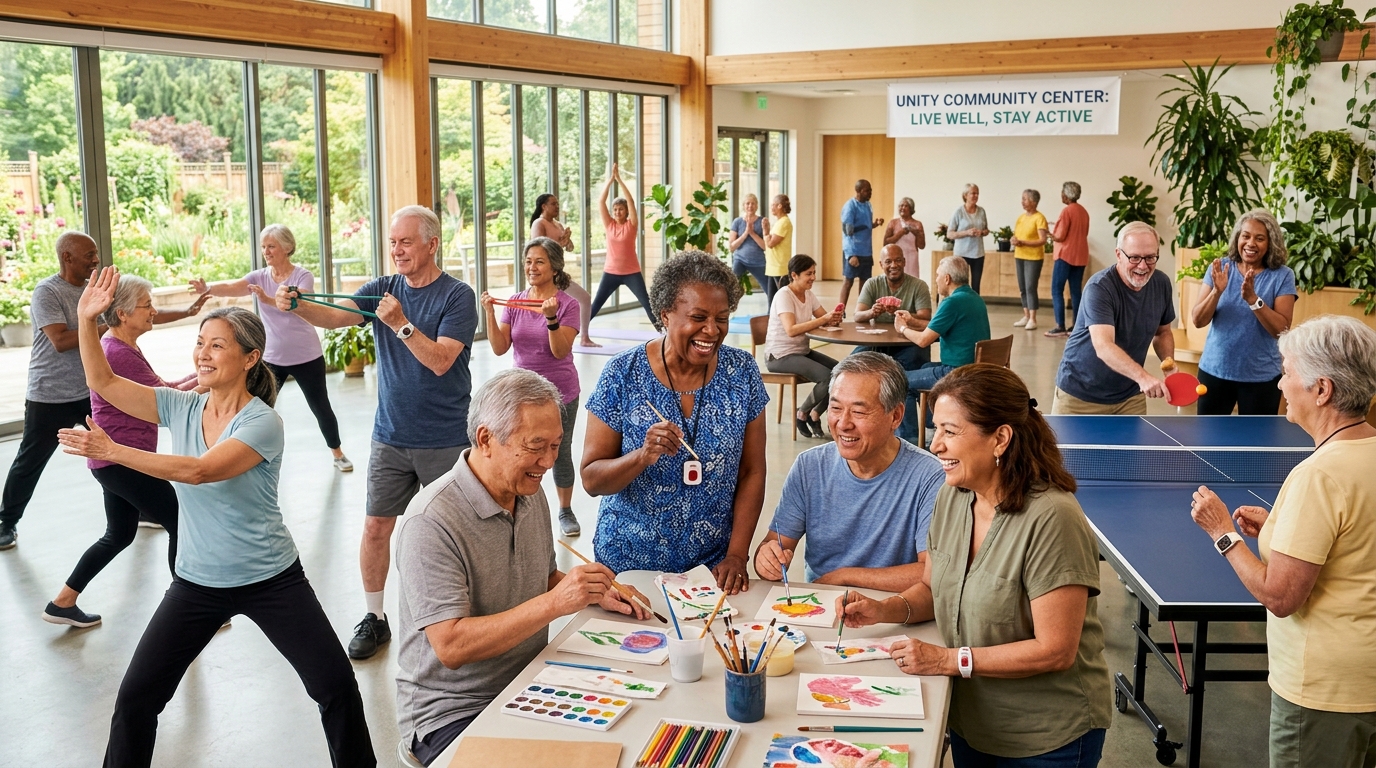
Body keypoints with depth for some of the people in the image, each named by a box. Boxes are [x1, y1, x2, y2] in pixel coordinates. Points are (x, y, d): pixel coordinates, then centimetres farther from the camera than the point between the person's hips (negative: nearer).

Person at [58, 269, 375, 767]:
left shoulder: (262, 423, -18)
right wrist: (87, 320, -13)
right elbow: (103, 383, -1)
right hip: (197, 583, 5)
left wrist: (111, 451, -31)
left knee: (336, 686, -5)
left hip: (271, 580, -4)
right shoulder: (182, 408, -1)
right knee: (135, 699, 3)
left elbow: (200, 470, -30)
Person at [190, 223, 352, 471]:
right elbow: (232, 287, -21)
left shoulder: (303, 276, -12)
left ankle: (338, 453, 29)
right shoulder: (259, 277, -2)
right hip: (272, 358, 3)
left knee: (320, 407, 9)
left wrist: (267, 299, -49)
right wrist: (208, 288, -42)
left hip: (306, 357, -3)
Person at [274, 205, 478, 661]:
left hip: (445, 440, -4)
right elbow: (335, 316, -12)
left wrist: (401, 324, -26)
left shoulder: (458, 296, -9)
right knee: (376, 526, 5)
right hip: (390, 436, 4)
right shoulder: (383, 290, 4)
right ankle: (374, 618, 21)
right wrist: (295, 306, -30)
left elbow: (441, 360, -19)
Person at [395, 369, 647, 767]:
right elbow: (451, 646, -24)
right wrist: (554, 604, -30)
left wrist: (595, 592, 1)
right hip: (452, 713, -7)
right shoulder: (432, 521, -20)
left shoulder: (531, 495, 5)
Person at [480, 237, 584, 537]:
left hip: (559, 393, -3)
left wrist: (551, 318, -31)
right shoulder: (514, 303, 1)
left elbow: (560, 351, -18)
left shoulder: (567, 304, -10)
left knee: (560, 454, 9)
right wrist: (490, 313, -17)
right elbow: (499, 348, -7)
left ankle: (566, 512, 26)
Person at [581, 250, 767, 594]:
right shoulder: (622, 374, -12)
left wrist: (737, 555, -10)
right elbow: (591, 480, -10)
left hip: (714, 563, 2)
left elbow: (752, 472, -1)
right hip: (629, 562, -1)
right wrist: (643, 456, -28)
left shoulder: (741, 371, -6)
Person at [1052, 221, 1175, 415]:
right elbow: (1103, 346, -36)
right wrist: (1142, 376, -51)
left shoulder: (1162, 284, -3)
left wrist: (1168, 362, -7)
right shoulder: (1099, 288, -23)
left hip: (1129, 395, 5)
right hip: (1080, 394, -5)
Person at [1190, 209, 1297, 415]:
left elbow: (1281, 329, -15)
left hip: (1261, 376, -2)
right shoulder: (1220, 268, -1)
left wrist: (1253, 299, -27)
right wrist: (1217, 291, -24)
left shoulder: (1282, 276, -6)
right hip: (1215, 370, 2)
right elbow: (1198, 321, -7)